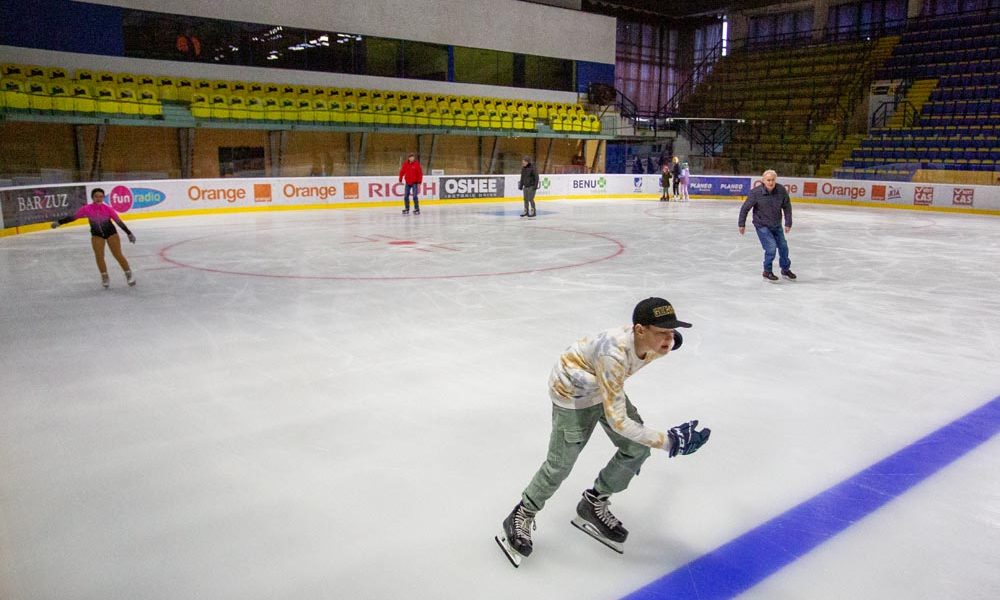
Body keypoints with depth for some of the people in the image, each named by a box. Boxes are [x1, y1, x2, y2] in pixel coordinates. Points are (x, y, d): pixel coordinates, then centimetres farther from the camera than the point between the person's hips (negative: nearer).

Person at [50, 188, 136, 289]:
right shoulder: (87, 209, -14)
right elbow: (73, 217, -7)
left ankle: (129, 274, 14)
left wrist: (129, 233, -10)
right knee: (99, 256, -6)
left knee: (118, 255, 0)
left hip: (111, 233, -2)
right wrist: (59, 222, -9)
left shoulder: (107, 209, -18)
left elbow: (118, 221, -12)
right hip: (97, 235, 2)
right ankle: (104, 277, 9)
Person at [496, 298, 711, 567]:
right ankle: (522, 517, 22)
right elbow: (617, 420, -36)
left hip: (604, 386, 7)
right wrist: (669, 442, -34)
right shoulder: (614, 355, -42)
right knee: (560, 465, -3)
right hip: (572, 392, -7)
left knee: (637, 449, 3)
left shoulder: (655, 342, -20)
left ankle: (594, 504, 24)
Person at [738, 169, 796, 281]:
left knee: (783, 246, 13)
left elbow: (787, 207, -1)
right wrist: (742, 224, -6)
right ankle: (767, 272, 8)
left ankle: (785, 270, 36)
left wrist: (788, 223, 0)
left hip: (776, 225, 5)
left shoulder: (781, 190, -14)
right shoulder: (756, 192, -22)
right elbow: (745, 208, -11)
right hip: (762, 225, -4)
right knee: (771, 247, -13)